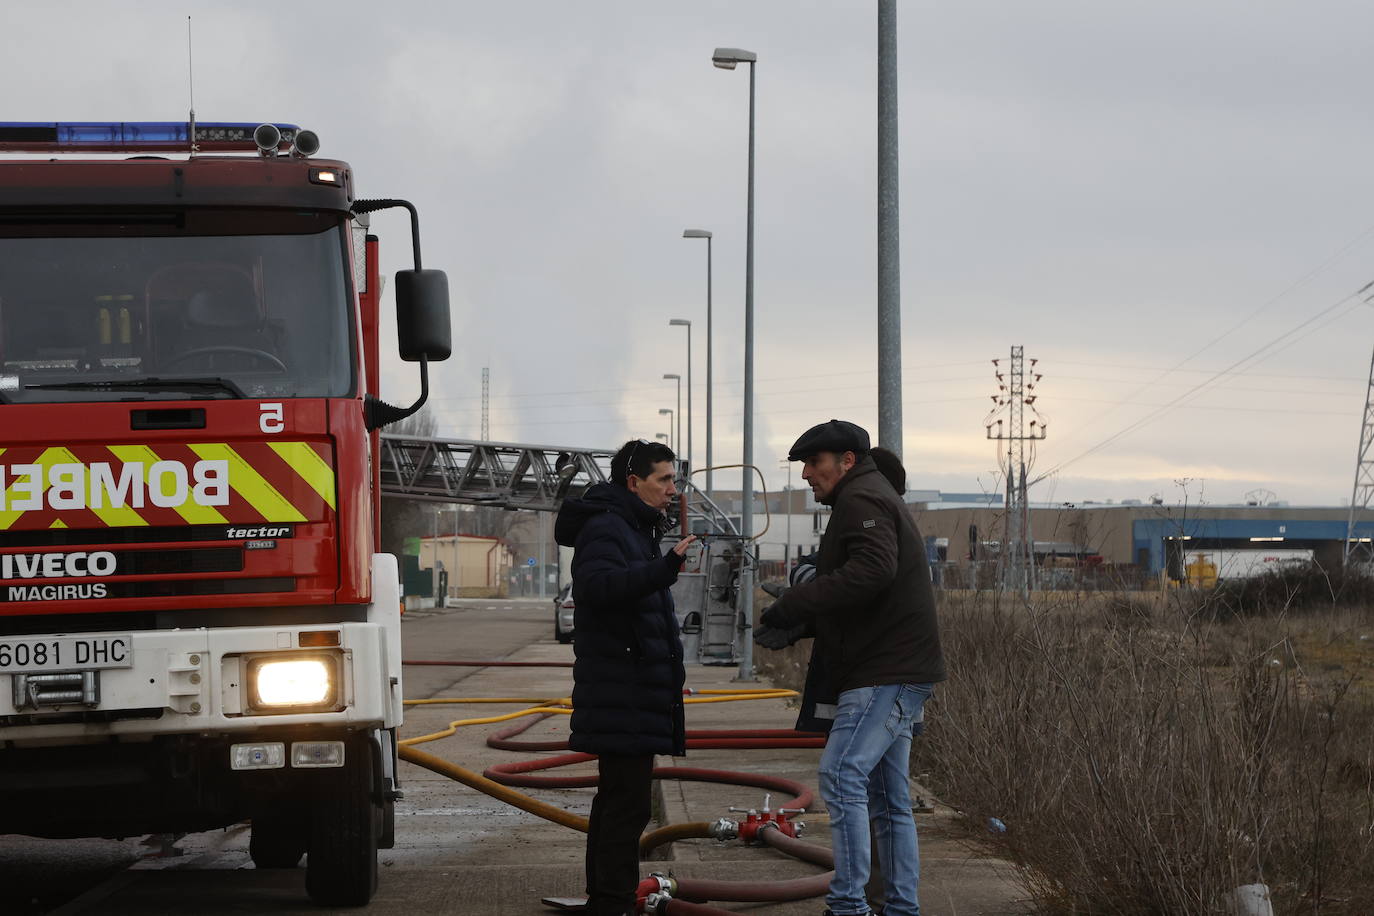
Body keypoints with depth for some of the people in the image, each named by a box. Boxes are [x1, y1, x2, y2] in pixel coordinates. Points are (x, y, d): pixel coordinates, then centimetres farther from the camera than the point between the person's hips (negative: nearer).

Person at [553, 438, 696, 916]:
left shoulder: (635, 528, 21)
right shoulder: (606, 527, -13)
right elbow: (596, 585, -32)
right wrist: (663, 569, -42)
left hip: (632, 691, 11)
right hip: (622, 692, -11)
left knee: (617, 797, 16)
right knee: (627, 800, -13)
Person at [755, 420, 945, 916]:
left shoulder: (862, 501, -9)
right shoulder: (879, 500, 25)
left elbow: (872, 570, -27)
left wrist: (794, 603, -23)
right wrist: (797, 625, 12)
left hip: (885, 675, -11)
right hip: (897, 675, 11)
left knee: (842, 775, -17)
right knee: (888, 798, 13)